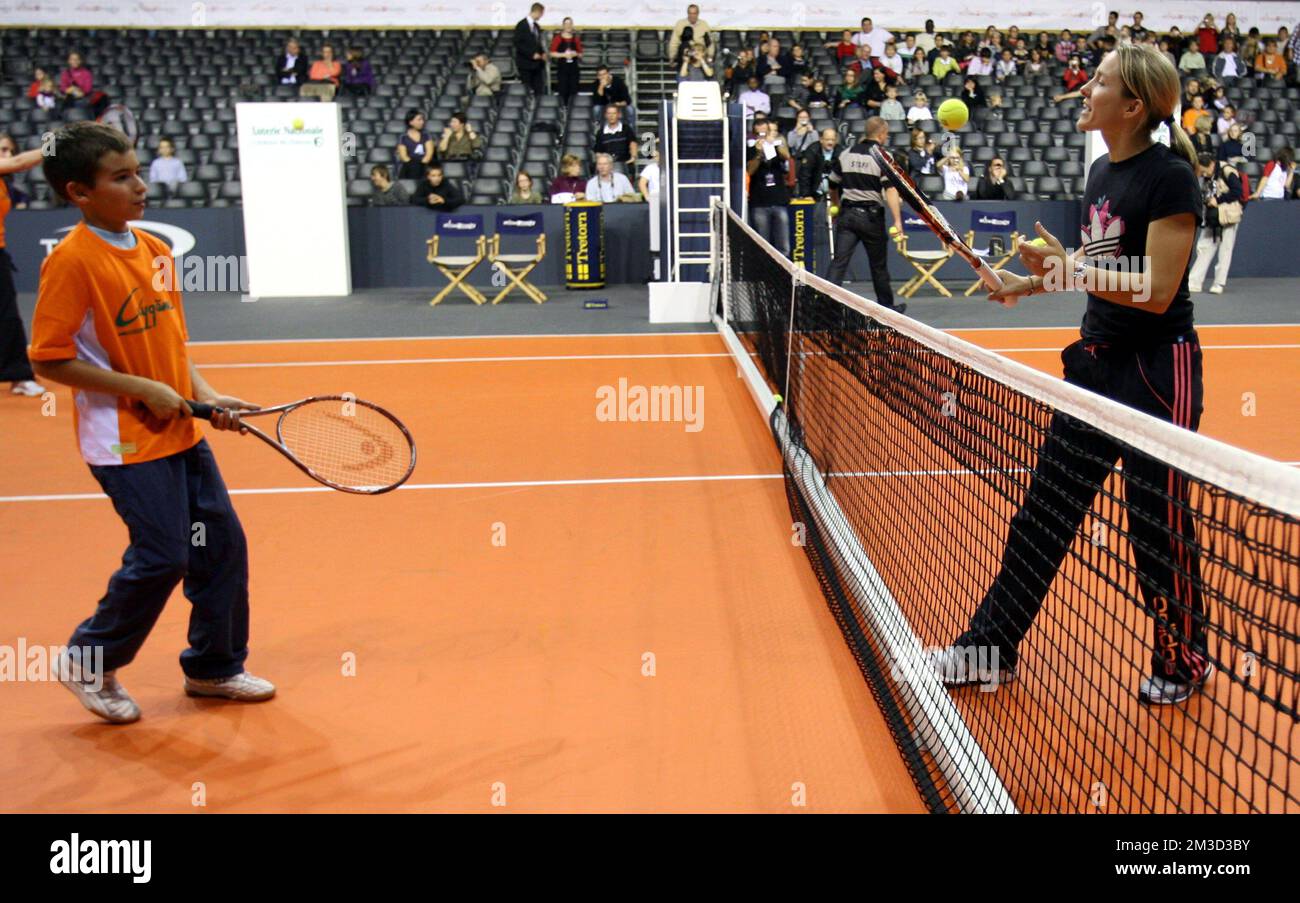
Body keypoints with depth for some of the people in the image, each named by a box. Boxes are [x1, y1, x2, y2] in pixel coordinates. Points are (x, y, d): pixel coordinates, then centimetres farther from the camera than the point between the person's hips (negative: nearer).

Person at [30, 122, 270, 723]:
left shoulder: (156, 250, 7)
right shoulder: (73, 261, -15)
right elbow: (50, 360, -15)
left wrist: (205, 395, 2)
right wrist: (143, 390, -18)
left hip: (181, 431, 8)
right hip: (125, 441, -7)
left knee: (222, 540, 9)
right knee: (162, 557, -5)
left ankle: (214, 666, 28)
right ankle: (88, 663, 21)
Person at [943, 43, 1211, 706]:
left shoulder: (1170, 178, -14)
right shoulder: (1101, 172, 9)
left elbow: (1156, 291, -19)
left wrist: (1074, 271, -25)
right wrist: (1037, 282, 11)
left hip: (1158, 368, -8)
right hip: (1098, 360, 8)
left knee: (1158, 522, 4)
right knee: (1045, 508, 9)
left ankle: (1184, 660, 27)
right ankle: (993, 649, 18)